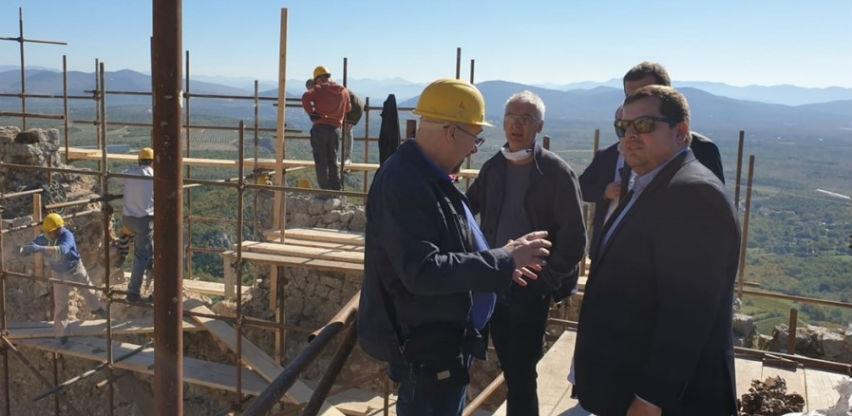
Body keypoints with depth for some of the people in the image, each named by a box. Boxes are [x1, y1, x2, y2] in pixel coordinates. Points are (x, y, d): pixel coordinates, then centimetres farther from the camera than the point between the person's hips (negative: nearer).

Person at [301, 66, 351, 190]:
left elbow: (306, 97, -20)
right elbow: (347, 109, 18)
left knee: (321, 161, 3)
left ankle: (325, 190, 1)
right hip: (336, 128, 4)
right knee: (333, 161, 14)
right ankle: (336, 189, 13)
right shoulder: (344, 91, 10)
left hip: (320, 127, -4)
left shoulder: (319, 89, -3)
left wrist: (311, 113, -12)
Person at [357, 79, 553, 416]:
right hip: (425, 348, -10)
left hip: (444, 341, 10)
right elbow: (423, 271, -32)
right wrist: (503, 261, -25)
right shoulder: (405, 183, -24)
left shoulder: (428, 176, 9)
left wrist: (501, 262, 6)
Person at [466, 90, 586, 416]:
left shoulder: (556, 172, -10)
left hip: (531, 288, -4)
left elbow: (574, 239, -11)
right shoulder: (493, 167, 5)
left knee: (521, 373, 2)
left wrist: (544, 279, -13)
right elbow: (467, 208, 15)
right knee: (510, 368, 13)